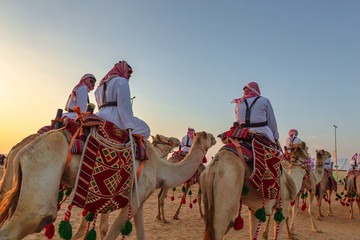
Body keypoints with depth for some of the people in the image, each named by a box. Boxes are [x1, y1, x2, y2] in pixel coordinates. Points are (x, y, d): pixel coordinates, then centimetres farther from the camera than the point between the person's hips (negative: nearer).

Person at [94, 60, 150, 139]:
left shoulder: (100, 86, 29)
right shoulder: (121, 81, 2)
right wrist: (129, 127, -19)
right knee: (144, 129, 2)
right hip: (113, 117, -8)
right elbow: (124, 106, -12)